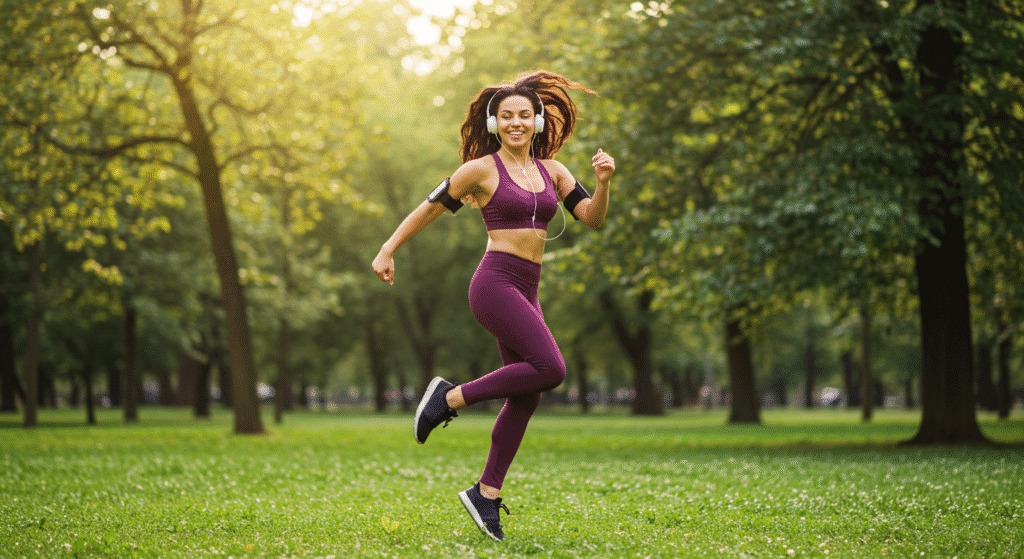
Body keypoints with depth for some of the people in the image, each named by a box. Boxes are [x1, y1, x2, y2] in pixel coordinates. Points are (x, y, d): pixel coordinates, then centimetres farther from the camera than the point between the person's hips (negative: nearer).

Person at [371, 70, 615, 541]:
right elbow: (430, 207, 6)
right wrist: (387, 250, 7)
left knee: (525, 396, 5)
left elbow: (593, 218, 6)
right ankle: (450, 397, -7)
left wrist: (603, 182, -13)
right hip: (495, 284, -7)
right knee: (550, 369, -21)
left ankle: (486, 493, 15)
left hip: (526, 293, 7)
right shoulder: (482, 169, -2)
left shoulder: (552, 172, 13)